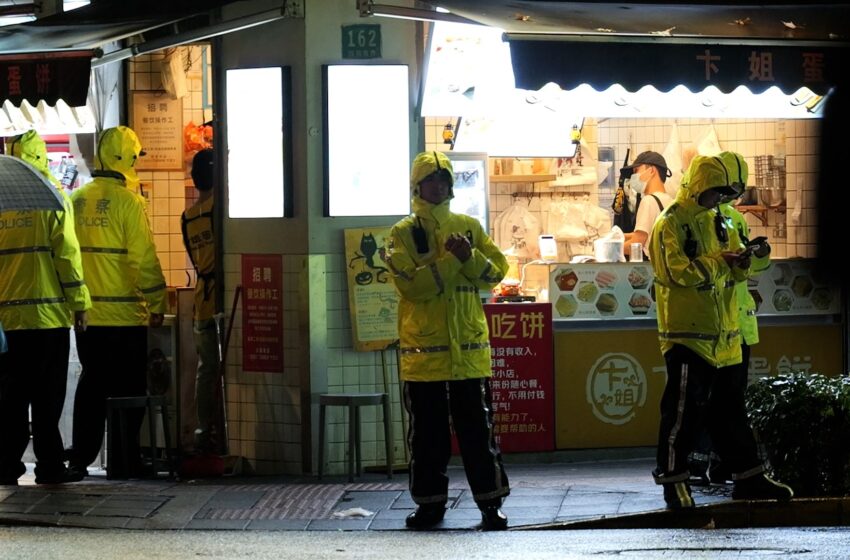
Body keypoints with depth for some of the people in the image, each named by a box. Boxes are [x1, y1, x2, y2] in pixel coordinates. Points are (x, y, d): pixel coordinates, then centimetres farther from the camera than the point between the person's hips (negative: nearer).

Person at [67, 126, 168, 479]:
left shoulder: (77, 200, 4)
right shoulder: (128, 202, -13)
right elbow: (144, 258, -15)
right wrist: (156, 303, -6)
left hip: (86, 314, 5)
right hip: (124, 316, -5)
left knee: (91, 384, 14)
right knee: (127, 387, 3)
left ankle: (81, 457, 13)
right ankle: (125, 459, 3)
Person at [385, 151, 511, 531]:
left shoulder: (469, 227, 9)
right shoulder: (403, 234, 0)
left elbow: (496, 272, 3)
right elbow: (410, 284, -13)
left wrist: (471, 257, -15)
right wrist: (450, 260, -19)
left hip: (469, 347, 1)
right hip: (423, 349, -1)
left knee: (477, 428, 1)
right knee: (427, 432, 5)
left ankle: (490, 503, 4)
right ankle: (429, 503, 13)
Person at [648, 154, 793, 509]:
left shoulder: (718, 222, 16)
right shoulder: (672, 224, -9)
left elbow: (734, 273, 19)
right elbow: (679, 270, -20)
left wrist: (741, 263, -4)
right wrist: (719, 262, -19)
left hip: (722, 335, 8)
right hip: (687, 334, -8)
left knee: (729, 407, 13)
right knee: (684, 409, -7)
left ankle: (748, 478, 16)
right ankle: (673, 480, 0)